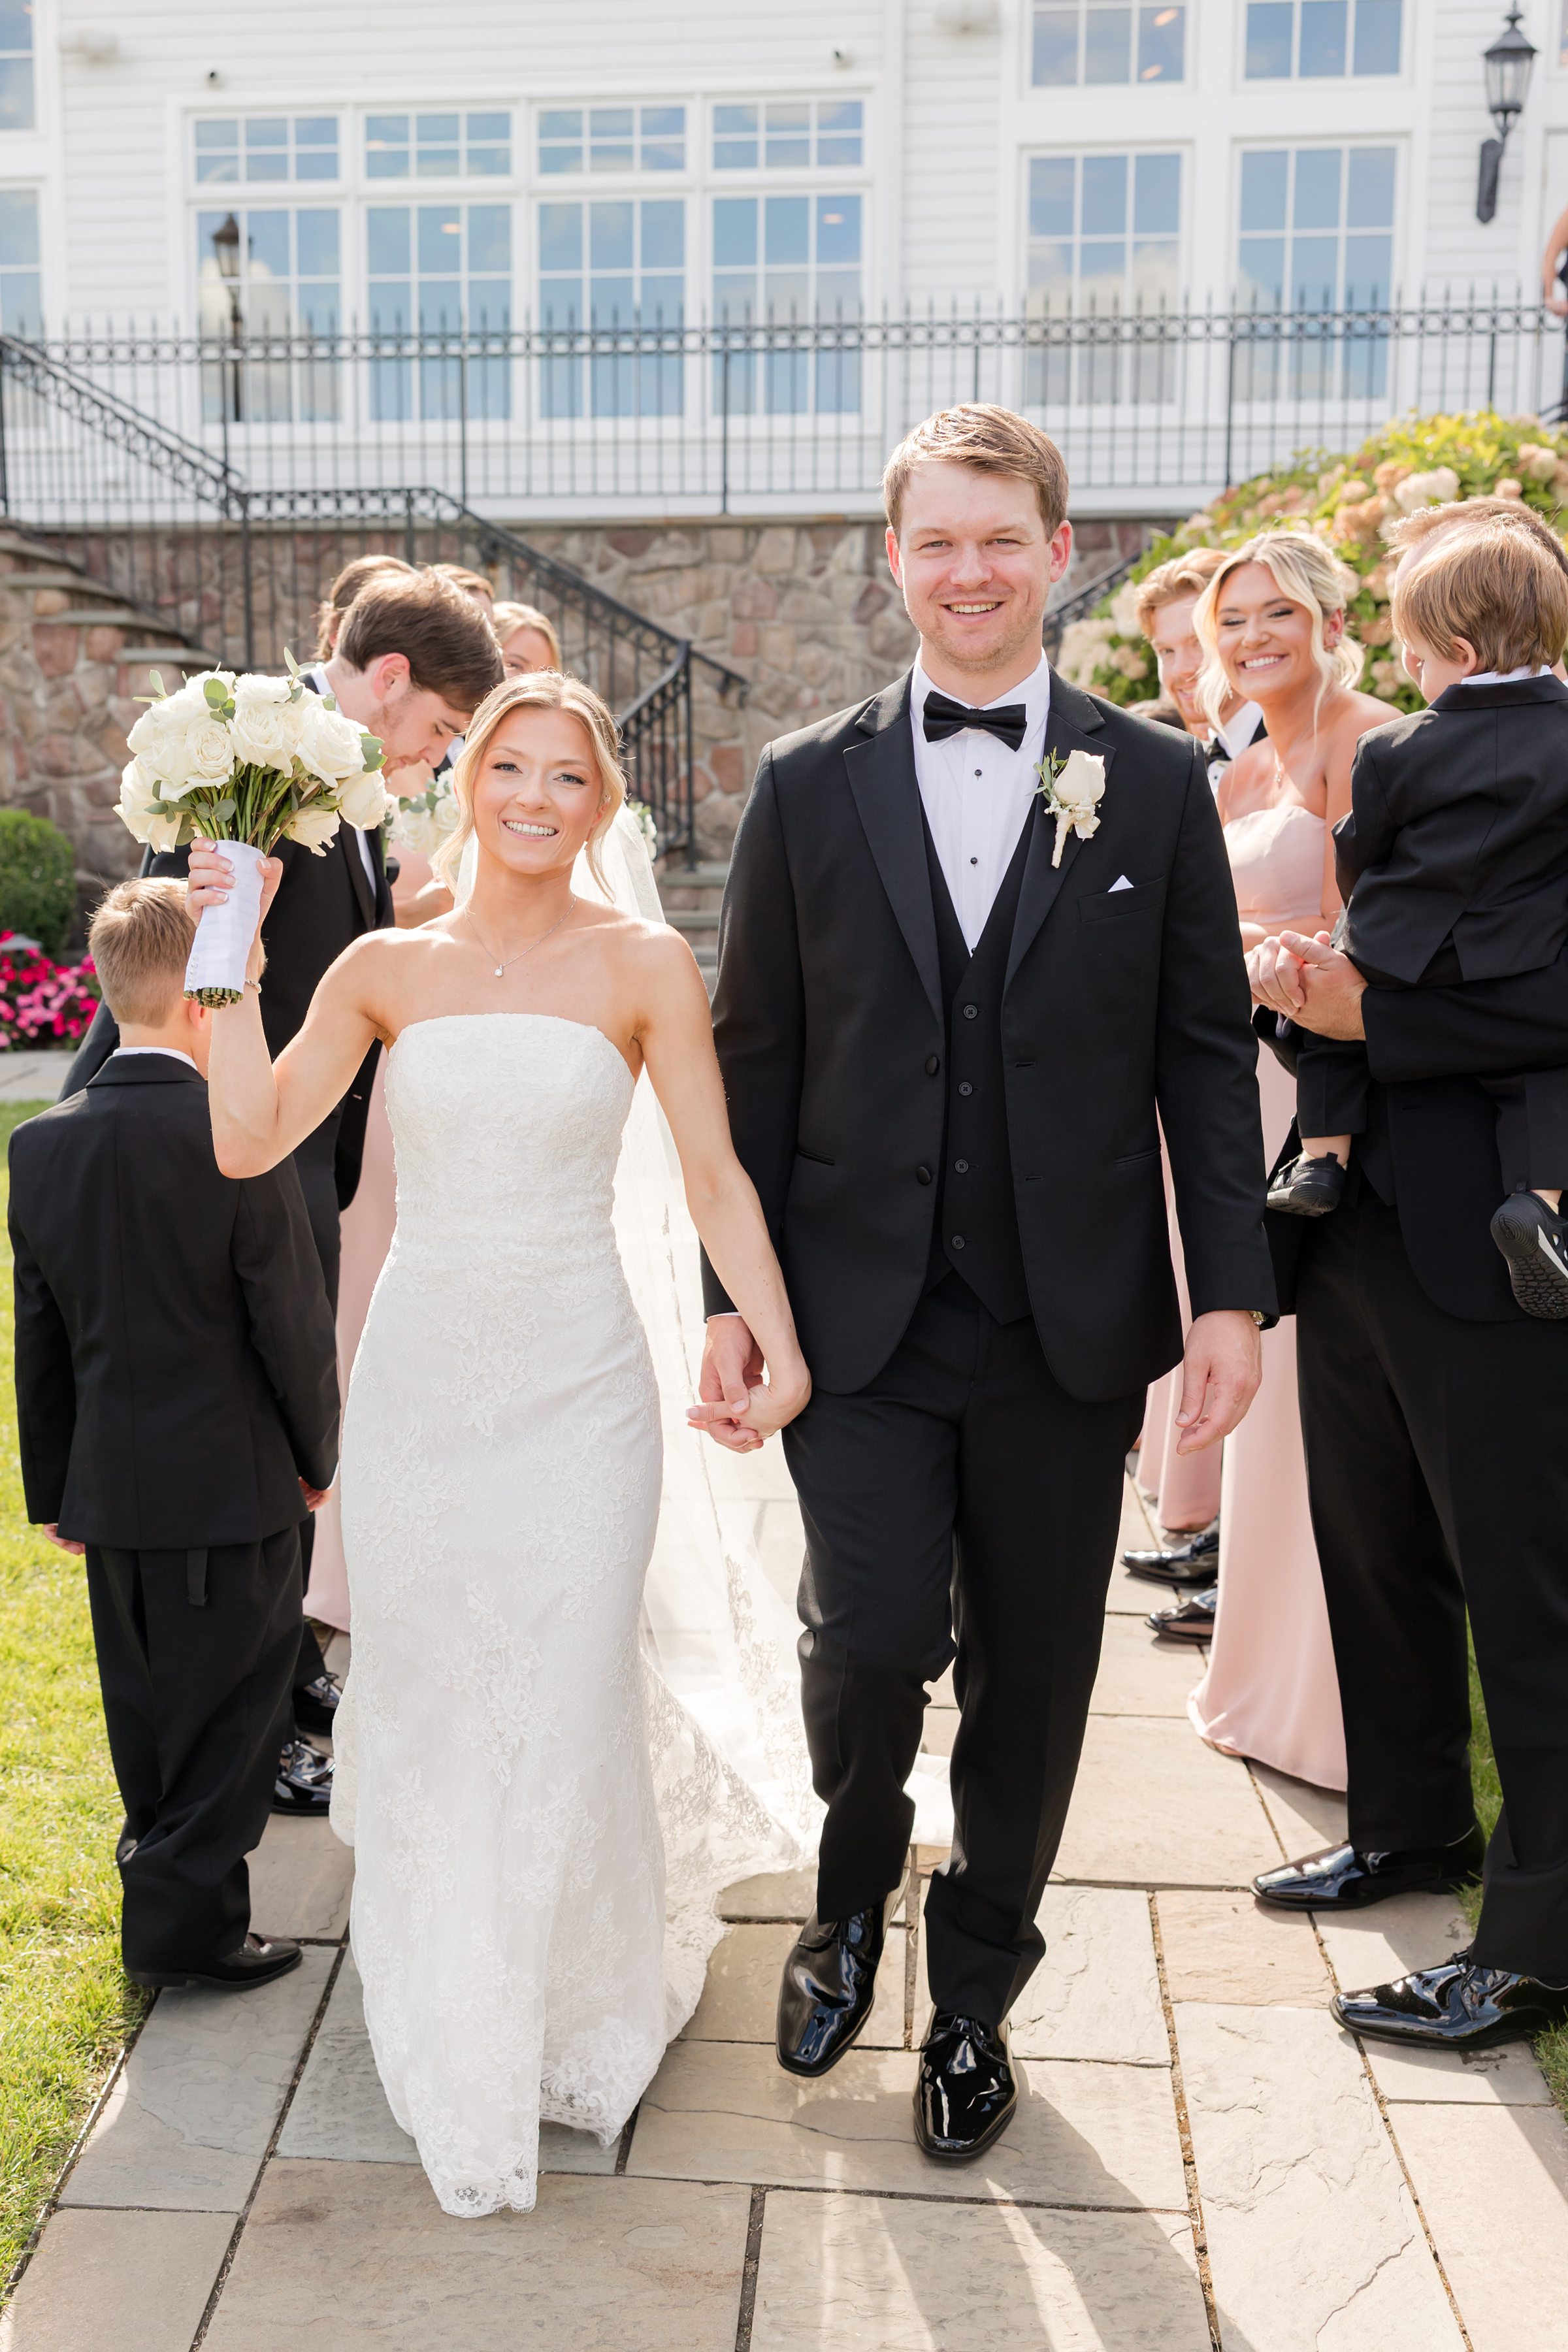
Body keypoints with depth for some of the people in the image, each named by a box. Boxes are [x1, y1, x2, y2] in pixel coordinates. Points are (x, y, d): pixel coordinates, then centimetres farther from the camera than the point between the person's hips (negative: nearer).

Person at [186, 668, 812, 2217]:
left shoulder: (643, 967, -2)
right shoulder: (388, 968, 3)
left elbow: (714, 1176, -2)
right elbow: (247, 1142, -5)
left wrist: (779, 1349, -7)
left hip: (576, 1381, -2)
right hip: (418, 1377, 2)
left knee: (570, 1706, 5)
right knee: (424, 1702, 11)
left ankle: (584, 2013, 36)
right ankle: (455, 2049, 36)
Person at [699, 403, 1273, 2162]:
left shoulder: (1156, 782, 4)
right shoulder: (808, 784, 4)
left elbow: (1206, 1053, 4)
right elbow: (752, 1060, 5)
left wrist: (1231, 1293, -3)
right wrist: (731, 1296, 1)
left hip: (1070, 1327, 1)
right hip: (861, 1318, -1)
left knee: (1031, 1686, 10)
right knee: (874, 1639, -11)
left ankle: (974, 1995, 34)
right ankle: (855, 1881, 24)